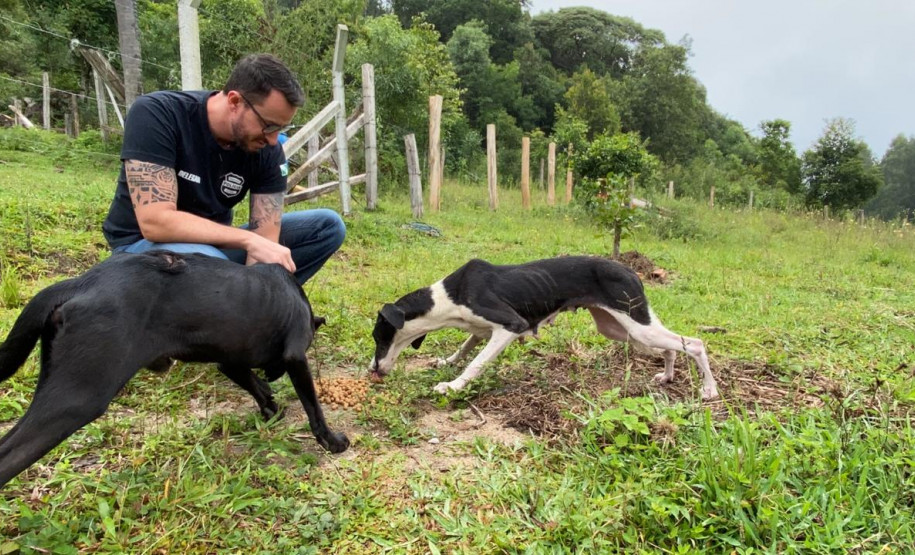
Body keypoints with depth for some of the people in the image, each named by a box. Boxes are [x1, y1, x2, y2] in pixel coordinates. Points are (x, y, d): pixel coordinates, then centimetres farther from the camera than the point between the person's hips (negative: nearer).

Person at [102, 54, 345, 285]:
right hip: (144, 244, -4)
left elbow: (264, 242, -16)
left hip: (215, 244, 5)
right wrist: (248, 240, -37)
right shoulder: (156, 114, -23)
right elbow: (155, 221, -31)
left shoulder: (267, 150, -14)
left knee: (328, 225, -8)